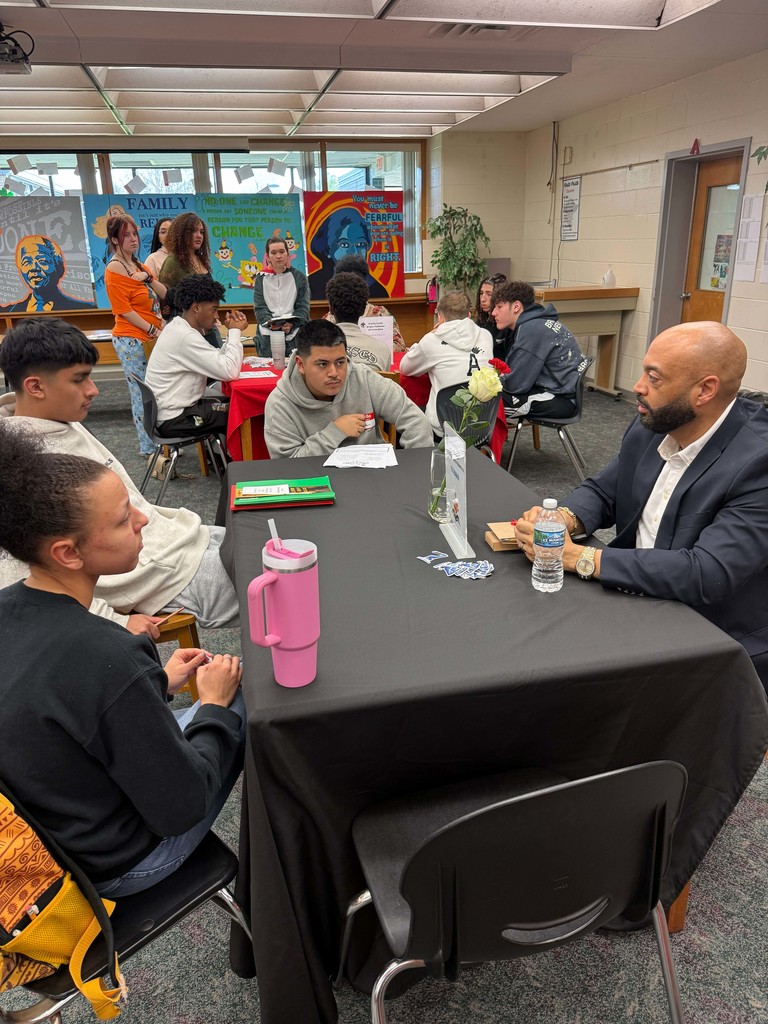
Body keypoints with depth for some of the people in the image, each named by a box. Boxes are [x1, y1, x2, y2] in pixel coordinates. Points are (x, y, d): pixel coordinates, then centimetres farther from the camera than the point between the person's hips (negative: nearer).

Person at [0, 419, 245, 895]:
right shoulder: (108, 660, -38)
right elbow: (181, 809, -25)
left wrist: (157, 683, 4)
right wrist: (214, 703, -11)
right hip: (113, 865, -7)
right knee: (248, 701, 8)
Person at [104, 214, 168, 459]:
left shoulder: (138, 265, 15)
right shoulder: (114, 269, -9)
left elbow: (163, 294, 10)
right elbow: (124, 310, -14)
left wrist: (148, 278, -7)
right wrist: (153, 330, -15)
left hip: (150, 337, 8)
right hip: (131, 340, -8)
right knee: (143, 393, -3)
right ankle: (149, 448, 4)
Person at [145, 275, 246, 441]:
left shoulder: (180, 328, 8)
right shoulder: (185, 336, -23)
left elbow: (219, 362, 9)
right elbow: (231, 372, -27)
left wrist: (232, 332, -1)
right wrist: (235, 331, -15)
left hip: (173, 409, 10)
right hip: (174, 419, -10)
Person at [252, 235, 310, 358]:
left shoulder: (299, 277, 10)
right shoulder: (261, 279, 13)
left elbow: (303, 307, 3)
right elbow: (260, 308, 5)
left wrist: (292, 324, -18)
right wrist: (269, 323, -18)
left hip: (294, 332, -1)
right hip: (267, 334, 1)